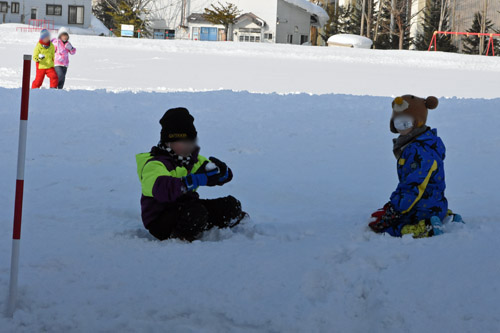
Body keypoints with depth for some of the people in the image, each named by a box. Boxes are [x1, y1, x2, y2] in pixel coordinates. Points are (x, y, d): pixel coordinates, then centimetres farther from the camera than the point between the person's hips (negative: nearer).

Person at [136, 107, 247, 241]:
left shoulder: (194, 160, 11)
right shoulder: (155, 165, -16)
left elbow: (225, 177, 16)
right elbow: (161, 190, -39)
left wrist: (222, 171, -13)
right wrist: (199, 179, -40)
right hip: (161, 221, -8)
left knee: (231, 205, -1)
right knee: (196, 212, -37)